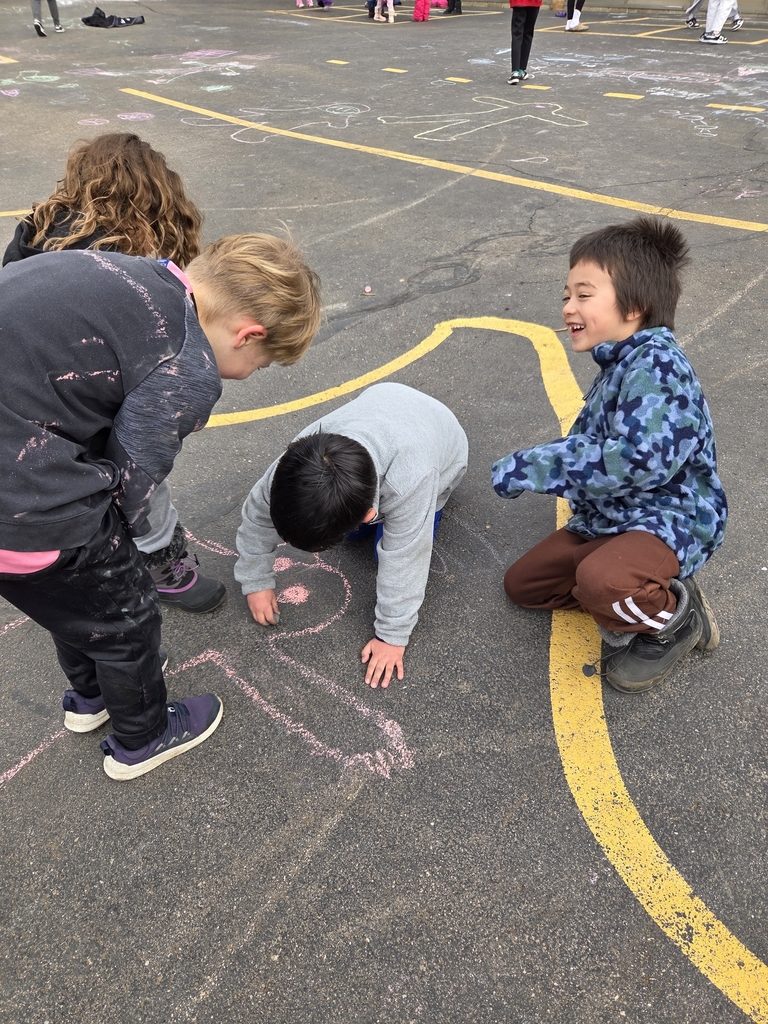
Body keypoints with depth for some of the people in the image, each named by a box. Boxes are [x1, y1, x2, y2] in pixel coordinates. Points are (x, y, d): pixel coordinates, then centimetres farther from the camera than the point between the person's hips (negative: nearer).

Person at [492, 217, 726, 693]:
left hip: (669, 517, -10)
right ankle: (641, 598, 10)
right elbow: (585, 444, 10)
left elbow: (638, 460, -34)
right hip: (611, 517, 10)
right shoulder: (616, 367, 8)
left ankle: (673, 619, -5)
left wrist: (532, 467, -27)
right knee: (522, 582, 13)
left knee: (600, 579, -39)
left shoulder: (656, 363, -23)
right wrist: (528, 466, -9)